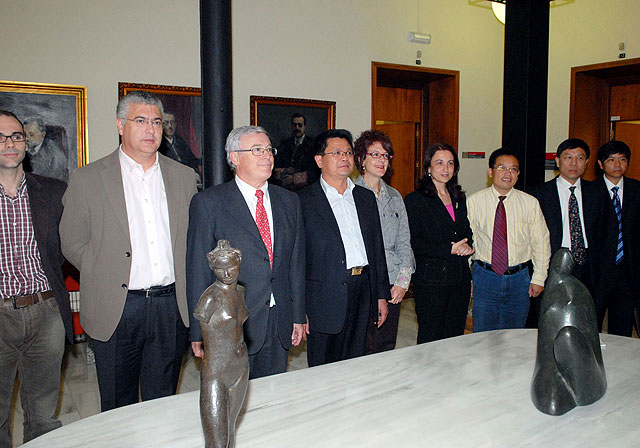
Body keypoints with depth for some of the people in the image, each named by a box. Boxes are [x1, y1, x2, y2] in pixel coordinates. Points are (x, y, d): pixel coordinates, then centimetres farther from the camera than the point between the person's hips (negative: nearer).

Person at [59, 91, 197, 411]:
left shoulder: (184, 176, 7)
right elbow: (72, 243, 2)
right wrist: (106, 278, -1)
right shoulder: (88, 179, -1)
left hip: (171, 306, 2)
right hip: (116, 309, -2)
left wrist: (186, 294, 5)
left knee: (163, 407, 14)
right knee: (117, 409, 12)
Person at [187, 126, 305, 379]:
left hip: (280, 325, 4)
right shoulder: (208, 203, -5)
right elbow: (198, 270, -6)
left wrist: (298, 317, 10)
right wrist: (199, 331, -7)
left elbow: (296, 262, 12)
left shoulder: (289, 201, 10)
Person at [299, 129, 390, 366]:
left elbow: (377, 248, 15)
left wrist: (381, 295, 12)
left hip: (362, 295, 5)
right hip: (325, 300, -5)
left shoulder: (366, 197, 13)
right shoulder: (303, 201, -5)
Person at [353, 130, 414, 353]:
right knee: (362, 352, -2)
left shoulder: (395, 196, 13)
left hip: (393, 286, 5)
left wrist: (403, 281, 1)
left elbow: (404, 241, 12)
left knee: (387, 348, 11)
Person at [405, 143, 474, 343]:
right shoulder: (415, 200, -6)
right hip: (431, 279, -6)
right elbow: (414, 243, -12)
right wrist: (449, 250, -16)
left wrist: (468, 246, -2)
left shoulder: (459, 198, 13)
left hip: (460, 278, 6)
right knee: (430, 339, 2)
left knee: (455, 337, 11)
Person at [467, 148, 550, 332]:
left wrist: (539, 279, 1)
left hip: (519, 278, 1)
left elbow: (541, 243, 5)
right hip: (485, 277, -1)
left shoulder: (530, 203, 1)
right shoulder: (474, 201, -3)